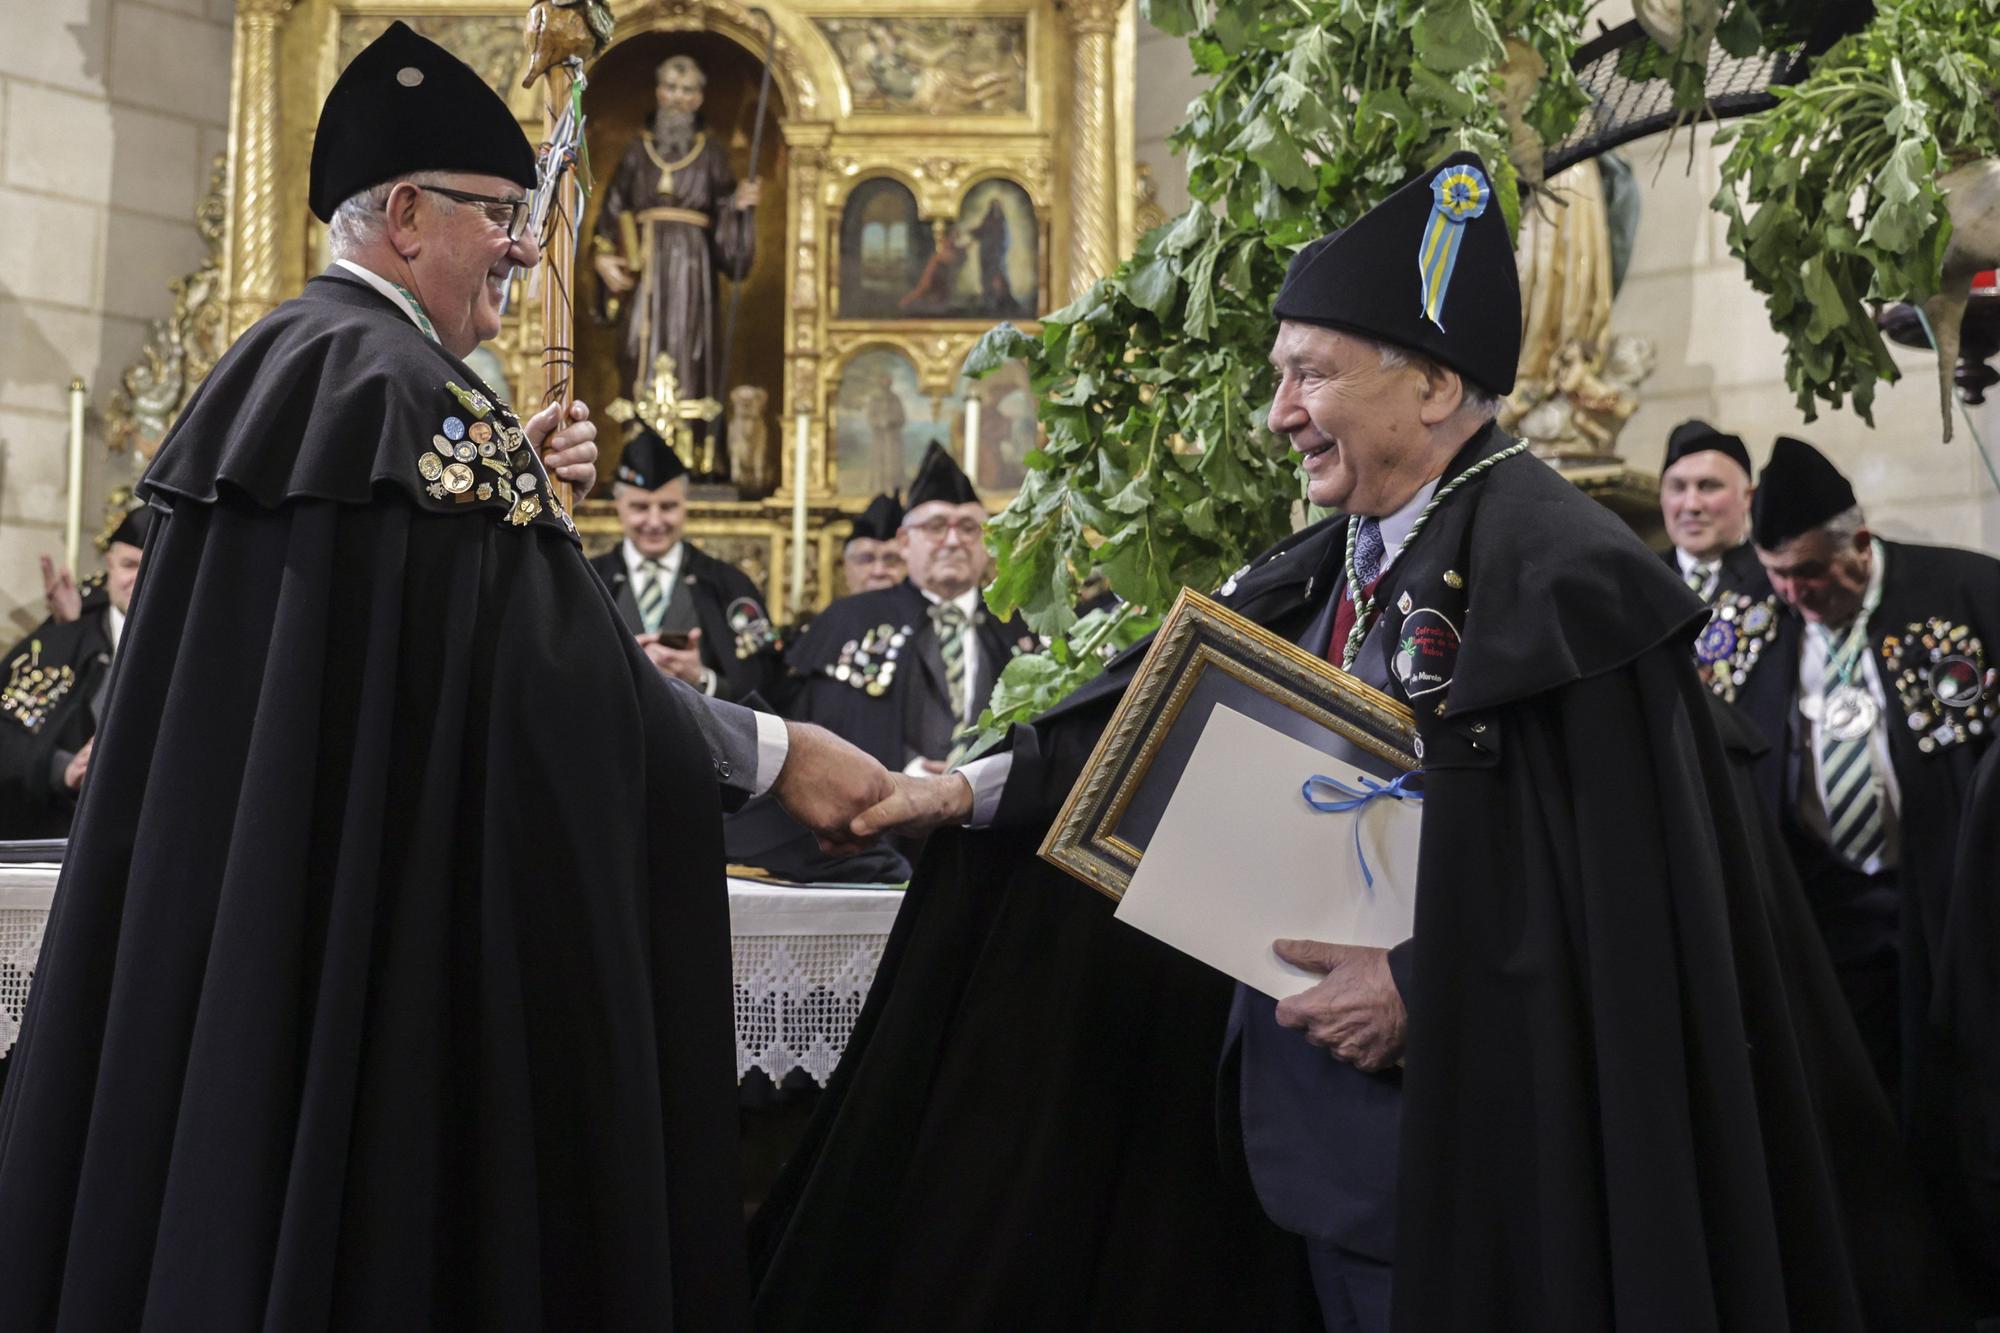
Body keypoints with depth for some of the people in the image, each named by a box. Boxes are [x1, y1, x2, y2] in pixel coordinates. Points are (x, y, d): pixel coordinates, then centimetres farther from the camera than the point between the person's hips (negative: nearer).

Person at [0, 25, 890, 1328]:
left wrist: (519, 495, 6)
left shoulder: (282, 365, 15)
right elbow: (545, 661, -20)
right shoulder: (393, 380, -16)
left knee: (234, 1153, 13)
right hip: (366, 920, -10)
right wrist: (774, 750, -14)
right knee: (361, 1202, -1)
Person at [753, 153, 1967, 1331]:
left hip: (1473, 1152, -7)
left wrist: (1426, 986, -19)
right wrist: (982, 788, 3)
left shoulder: (1560, 575, -14)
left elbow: (1637, 888, -18)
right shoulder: (1321, 578, 10)